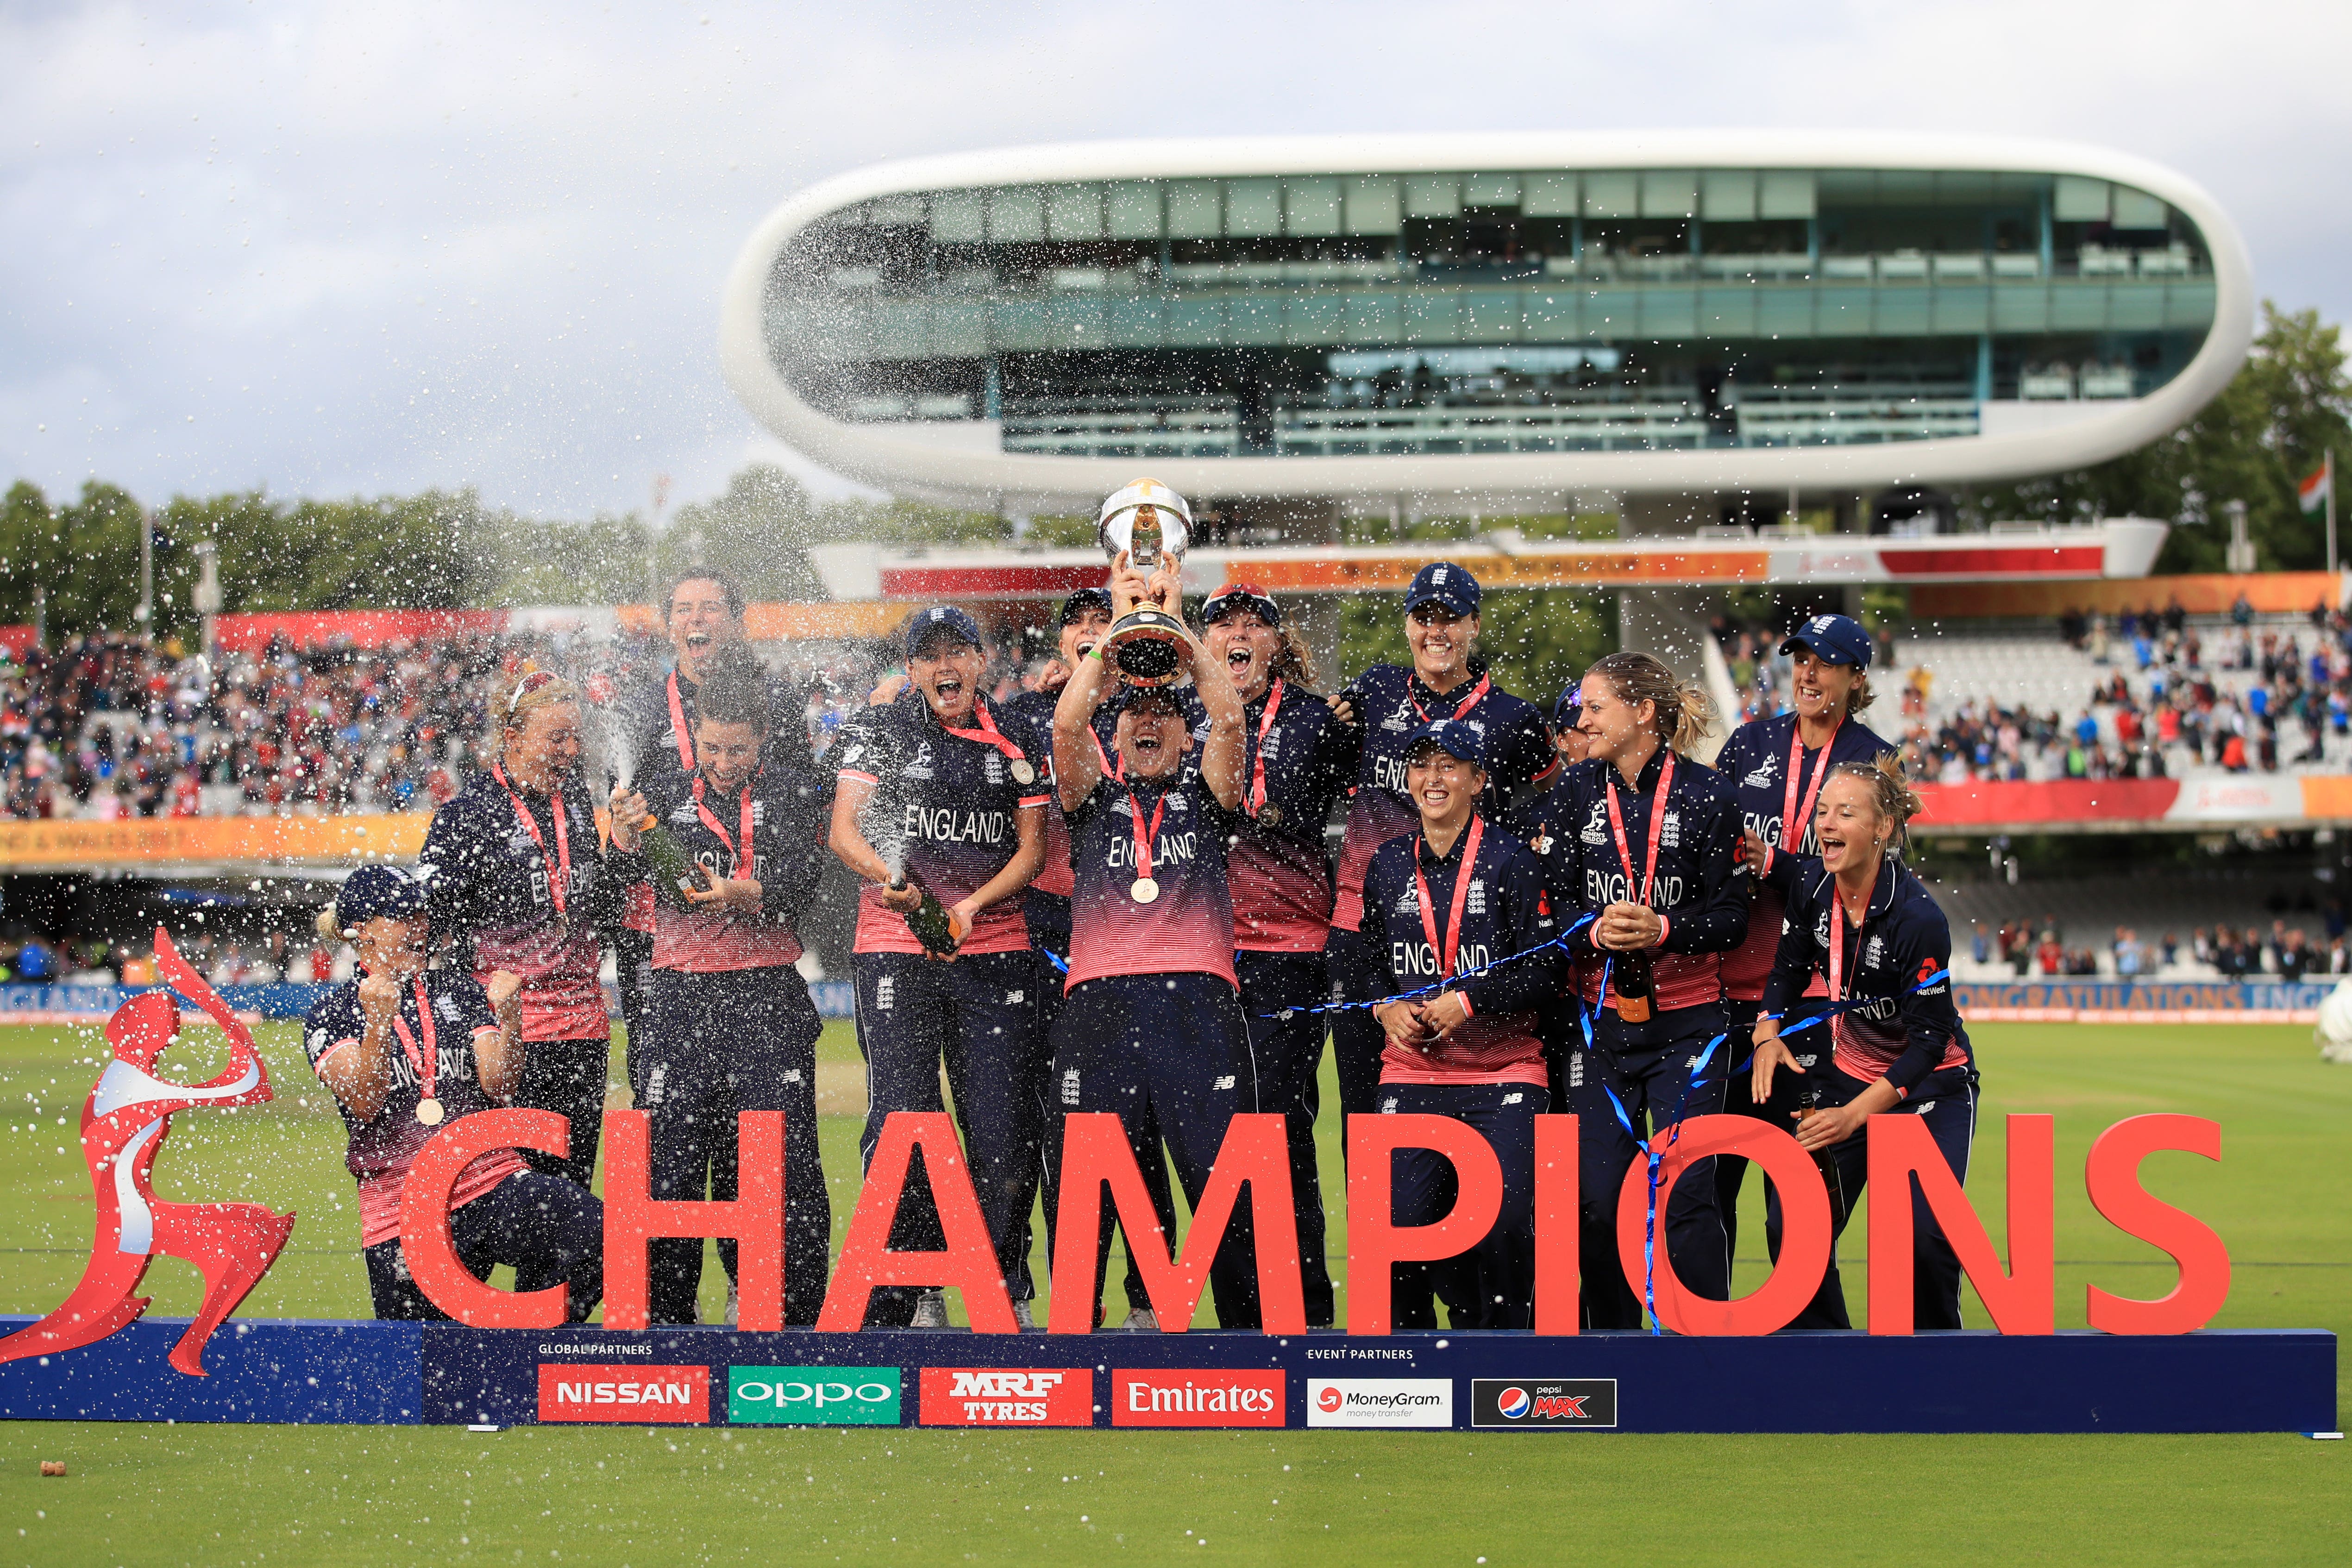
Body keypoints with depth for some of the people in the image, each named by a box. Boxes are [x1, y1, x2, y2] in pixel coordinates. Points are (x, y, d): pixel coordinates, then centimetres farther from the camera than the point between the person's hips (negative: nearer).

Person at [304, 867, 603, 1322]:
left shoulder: (460, 990, 14)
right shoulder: (331, 1015, 6)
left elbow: (499, 1086, 3)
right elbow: (364, 1104, -10)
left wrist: (509, 1017, -15)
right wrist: (378, 1021, -24)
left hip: (493, 1182, 1)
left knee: (592, 1233, -27)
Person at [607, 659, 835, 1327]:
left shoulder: (796, 792, 8)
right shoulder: (666, 794, 12)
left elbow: (797, 881, -6)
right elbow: (634, 873, -3)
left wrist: (744, 894, -25)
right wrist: (624, 838, -25)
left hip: (768, 995, -1)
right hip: (680, 995, 1)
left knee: (782, 1158, -5)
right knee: (671, 1153, -1)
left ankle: (792, 1313, 2)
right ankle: (667, 1312, 8)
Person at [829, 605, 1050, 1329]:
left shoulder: (1016, 739, 9)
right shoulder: (878, 731, 5)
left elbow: (1032, 847, 7)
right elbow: (844, 829, -3)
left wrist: (972, 904, -10)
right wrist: (887, 876, -24)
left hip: (994, 950, 2)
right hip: (895, 946, -1)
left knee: (1006, 1131, -2)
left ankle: (1007, 1292, 12)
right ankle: (909, 1296, -1)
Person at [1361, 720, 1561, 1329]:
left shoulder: (1510, 860, -2)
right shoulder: (1388, 865, 11)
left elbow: (1544, 968, -5)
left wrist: (1466, 1002, -14)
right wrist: (1388, 1009, -1)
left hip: (1504, 1073, -3)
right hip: (1412, 1072, 3)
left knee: (1506, 1219, -16)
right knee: (1400, 1219, -10)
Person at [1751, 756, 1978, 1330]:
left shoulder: (1917, 917, -28)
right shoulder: (1810, 885, -12)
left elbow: (1929, 1038, -24)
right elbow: (1789, 968, 6)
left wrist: (1855, 1115, -30)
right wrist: (1768, 1033, -14)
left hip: (1930, 1088, -5)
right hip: (1850, 1075, 5)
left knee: (1924, 1235, -18)